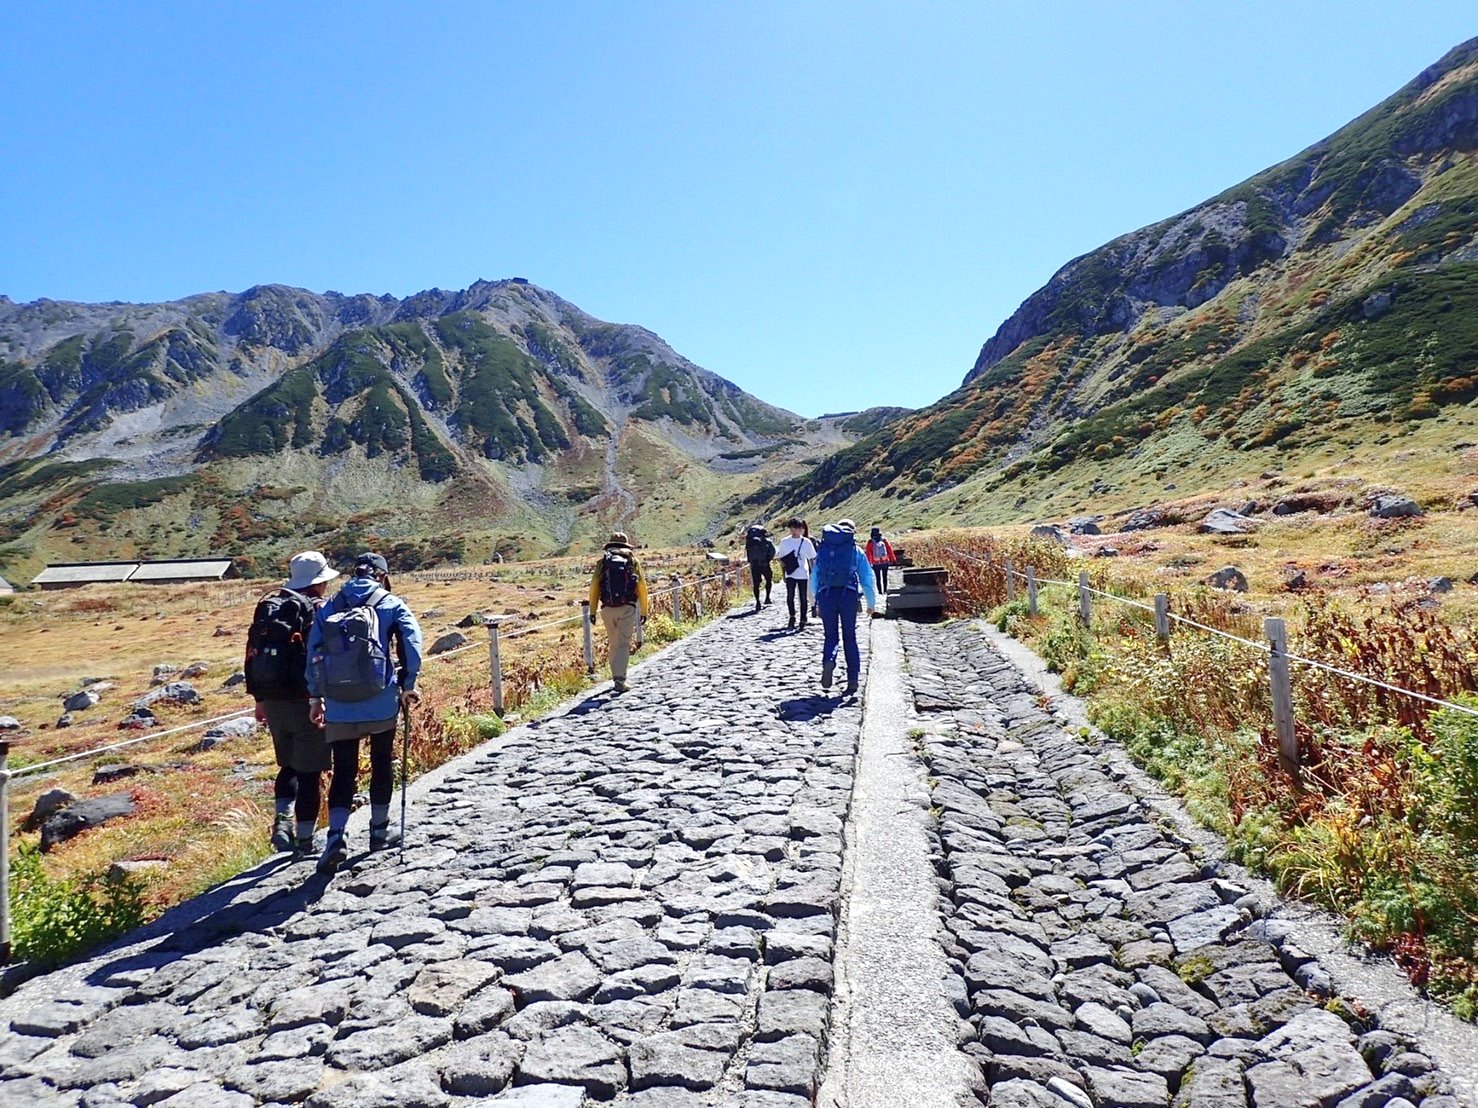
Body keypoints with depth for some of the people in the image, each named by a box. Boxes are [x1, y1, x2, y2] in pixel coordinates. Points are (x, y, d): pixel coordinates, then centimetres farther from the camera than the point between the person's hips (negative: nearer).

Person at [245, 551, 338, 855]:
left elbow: (253, 655, 14)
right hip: (307, 704, -6)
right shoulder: (318, 611, -11)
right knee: (309, 772, 4)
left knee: (288, 766, 22)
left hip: (273, 702, 6)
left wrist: (260, 698, 20)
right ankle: (304, 838, 9)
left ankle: (282, 819, 7)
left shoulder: (267, 607, 9)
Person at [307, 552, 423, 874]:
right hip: (380, 702, -2)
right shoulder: (391, 604, 1)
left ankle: (336, 837, -9)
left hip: (338, 705, 2)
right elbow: (412, 641, -9)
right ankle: (379, 832, 25)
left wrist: (317, 696, 13)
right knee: (382, 764, 15)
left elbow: (313, 651, 8)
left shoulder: (329, 607, 11)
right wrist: (408, 685, -1)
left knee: (343, 771, 7)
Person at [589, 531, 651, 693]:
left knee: (614, 644, 16)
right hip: (627, 608, -2)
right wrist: (644, 611, 10)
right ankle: (619, 680, -8)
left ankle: (616, 677, 22)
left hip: (608, 609, 2)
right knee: (623, 644, 0)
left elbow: (594, 587, 2)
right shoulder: (633, 561, 6)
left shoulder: (602, 562, 7)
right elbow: (642, 587, 4)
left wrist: (593, 611, 6)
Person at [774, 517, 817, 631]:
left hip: (803, 574, -1)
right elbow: (781, 558, 10)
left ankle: (803, 621, 13)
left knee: (803, 598, 4)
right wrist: (783, 571, 2)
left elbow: (812, 558, 6)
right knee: (790, 596, -9)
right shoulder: (784, 541, 3)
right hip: (790, 574, 1)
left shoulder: (806, 542, 0)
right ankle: (792, 618, 8)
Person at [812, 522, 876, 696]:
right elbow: (867, 578, 9)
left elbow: (814, 576, 13)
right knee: (850, 637, 9)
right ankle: (853, 679, 4)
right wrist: (872, 603, 16)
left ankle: (828, 661, -22)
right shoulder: (856, 551, 10)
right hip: (848, 594, -1)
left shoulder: (822, 549, 14)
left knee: (830, 635, 9)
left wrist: (815, 600, 19)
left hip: (826, 595, 1)